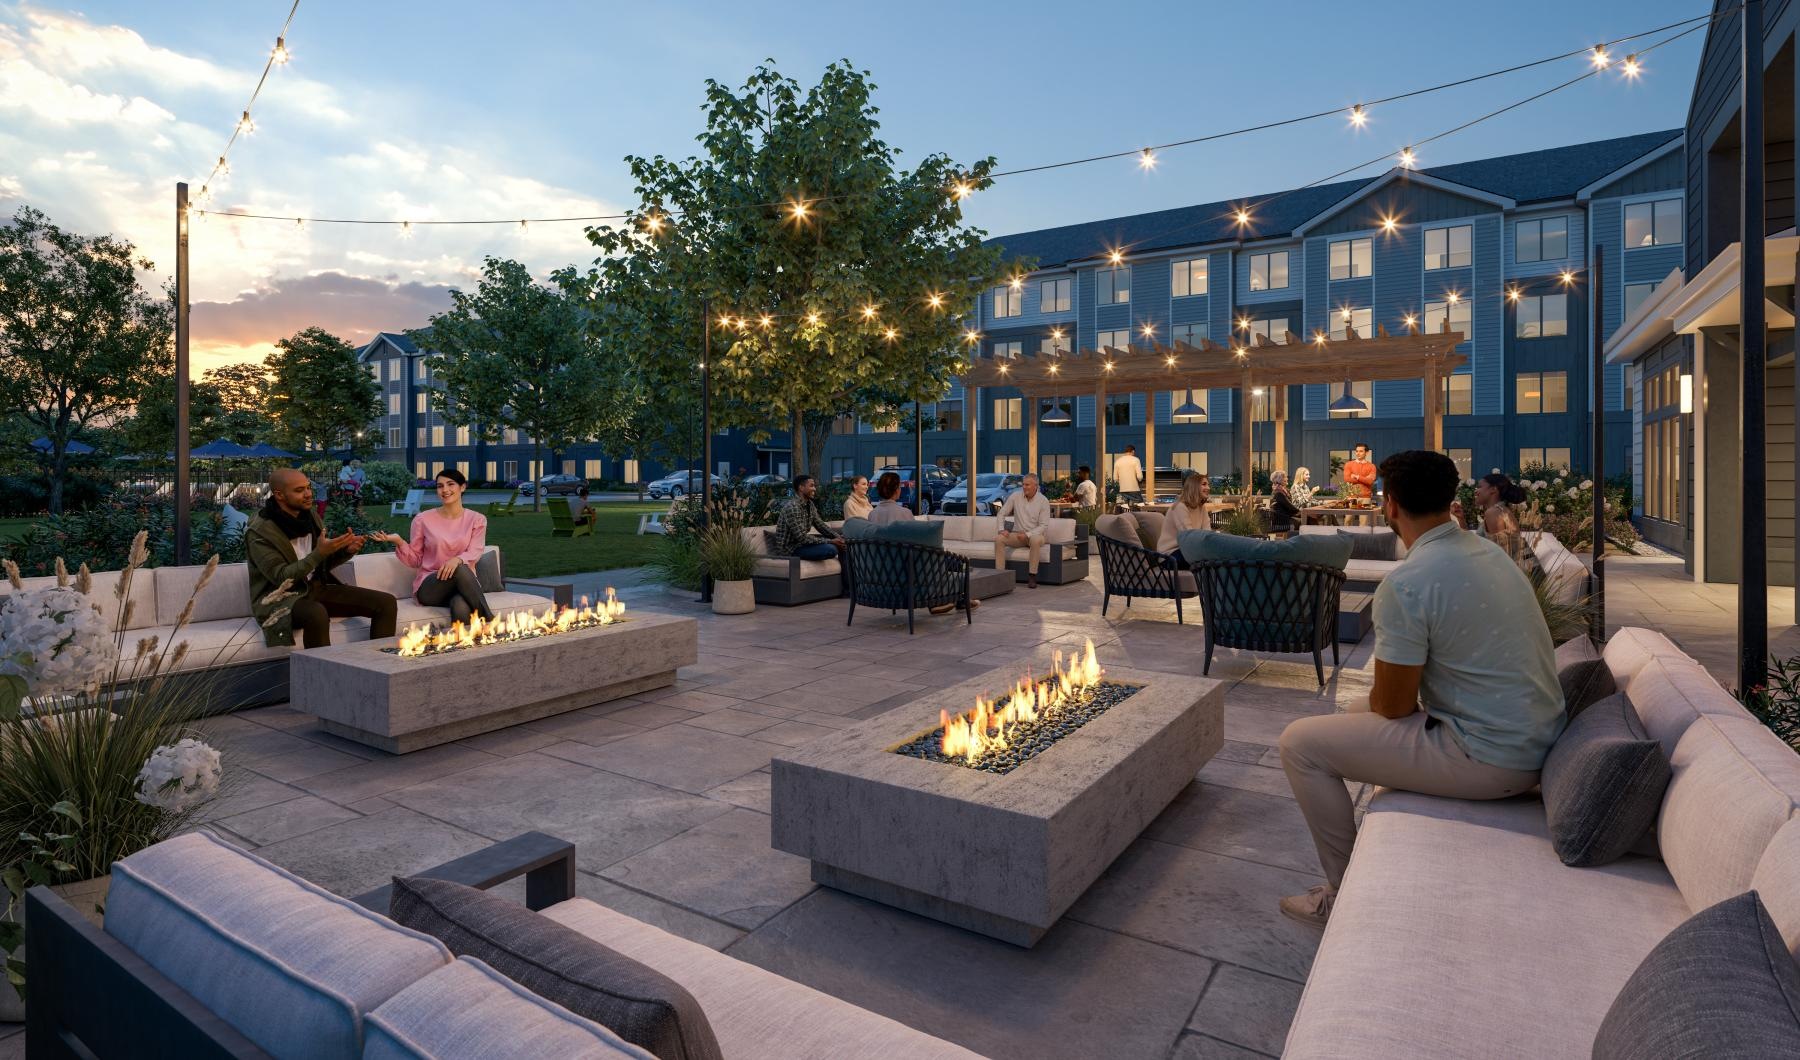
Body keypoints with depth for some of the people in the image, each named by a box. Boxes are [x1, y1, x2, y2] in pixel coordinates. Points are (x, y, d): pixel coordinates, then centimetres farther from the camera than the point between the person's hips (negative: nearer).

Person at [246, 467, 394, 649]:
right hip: (280, 599, -6)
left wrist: (347, 550, -4)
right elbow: (281, 577, -18)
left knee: (386, 603, -11)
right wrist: (319, 553, -26)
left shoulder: (311, 515, 8)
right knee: (317, 613, -41)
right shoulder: (258, 532, -12)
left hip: (316, 588, 7)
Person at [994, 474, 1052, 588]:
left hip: (1034, 534, -3)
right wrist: (1002, 529, -12)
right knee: (998, 538, -24)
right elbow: (1002, 513, 6)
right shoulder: (1016, 497, 0)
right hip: (1017, 534, 3)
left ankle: (1032, 576, -31)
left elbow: (1044, 526, -11)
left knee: (1036, 540, -39)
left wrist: (1027, 535, -23)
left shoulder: (1043, 501, -8)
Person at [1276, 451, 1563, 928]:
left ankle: (1347, 894, 10)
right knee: (1374, 712, 29)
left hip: (1490, 761, -9)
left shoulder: (1405, 584, -23)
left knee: (1300, 743, -4)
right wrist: (1379, 697, 17)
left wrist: (1373, 699, 7)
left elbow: (1393, 705, -15)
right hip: (1539, 741, 9)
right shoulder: (1488, 550, 6)